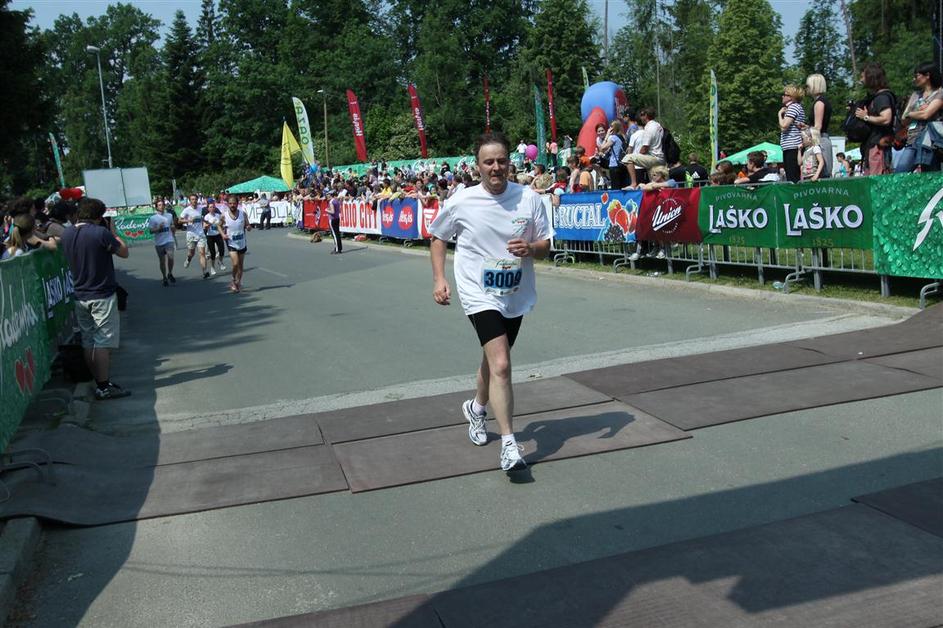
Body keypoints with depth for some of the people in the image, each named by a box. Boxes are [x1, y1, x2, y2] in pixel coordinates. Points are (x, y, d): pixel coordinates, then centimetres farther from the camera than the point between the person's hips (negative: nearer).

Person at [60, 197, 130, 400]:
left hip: (80, 297, 7)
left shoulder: (67, 234, 3)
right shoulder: (100, 233, -18)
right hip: (102, 296, -7)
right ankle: (105, 387, 0)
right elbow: (124, 252, -8)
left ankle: (99, 383, 20)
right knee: (103, 342, -2)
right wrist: (113, 231, 3)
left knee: (88, 342, 12)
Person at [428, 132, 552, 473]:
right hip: (480, 295, -4)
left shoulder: (530, 198, -4)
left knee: (494, 360, 20)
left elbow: (545, 246, 3)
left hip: (516, 295, 4)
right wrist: (439, 279, -1)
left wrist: (530, 248, -20)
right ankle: (509, 445, -15)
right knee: (501, 366, -19)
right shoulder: (461, 202, -8)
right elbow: (437, 237, 9)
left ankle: (476, 408, 49)